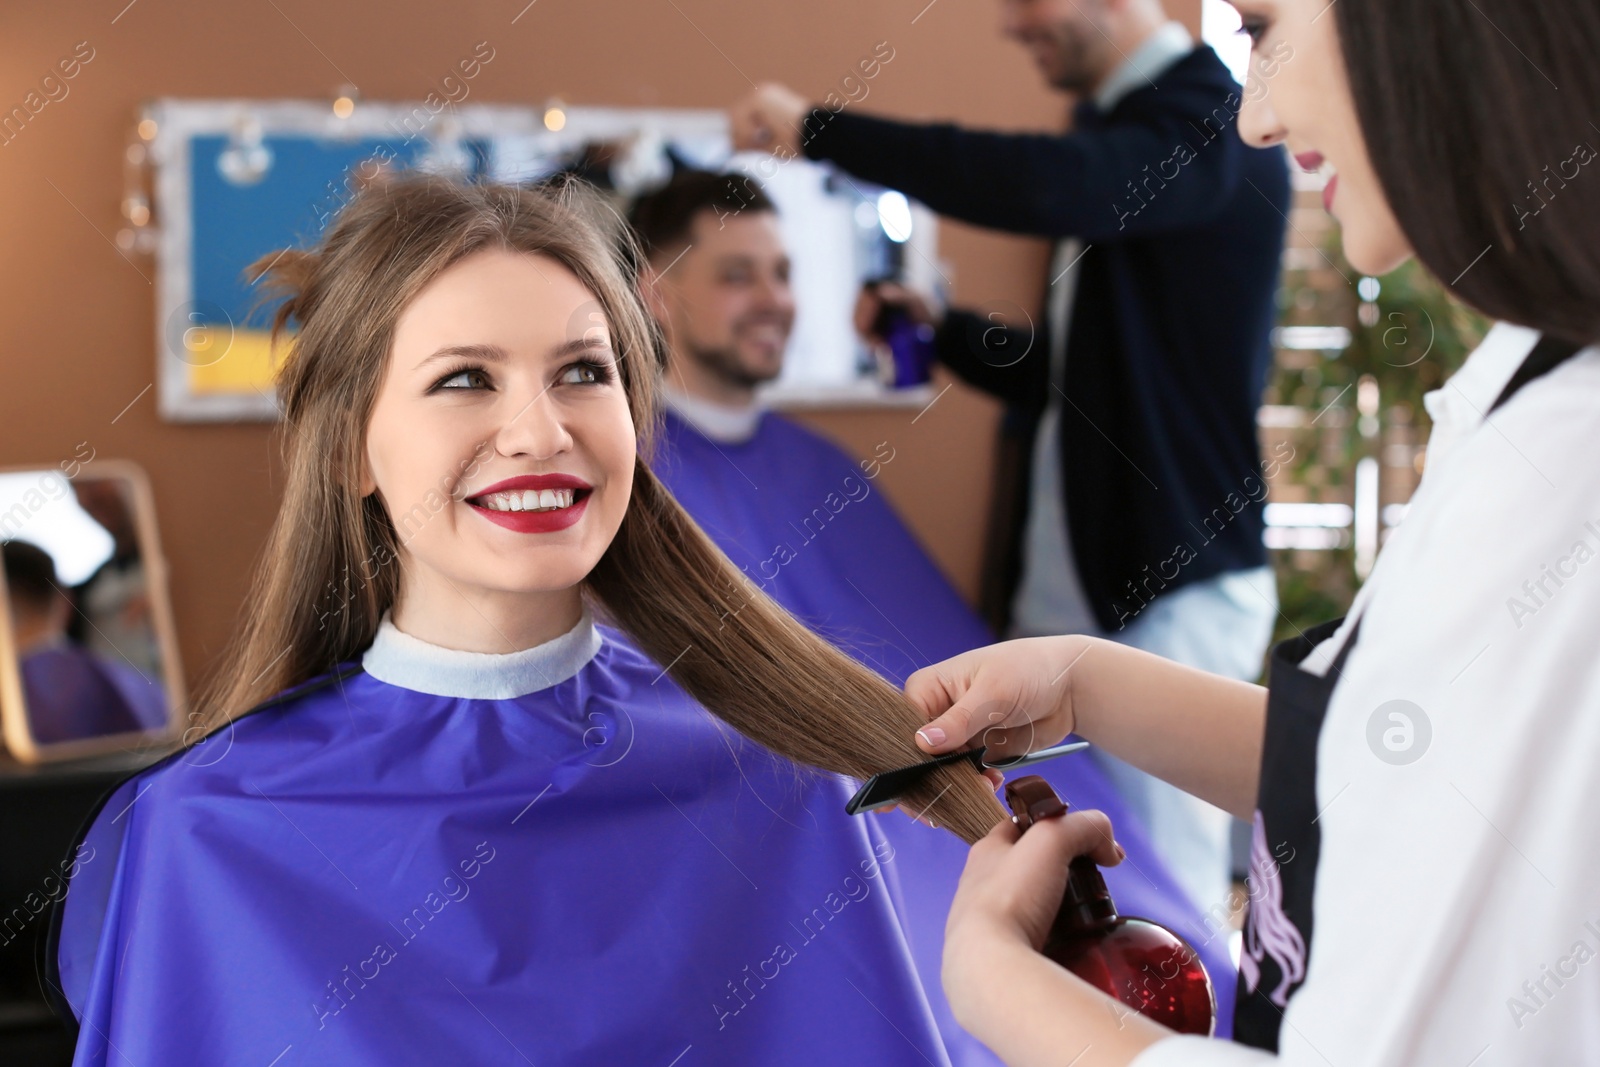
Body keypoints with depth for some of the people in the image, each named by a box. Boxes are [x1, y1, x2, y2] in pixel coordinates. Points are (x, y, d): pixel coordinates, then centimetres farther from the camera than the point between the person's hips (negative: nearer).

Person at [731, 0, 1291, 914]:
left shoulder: (1209, 116, -11)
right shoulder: (1112, 125, 16)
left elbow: (1040, 186, -32)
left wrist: (819, 128, -23)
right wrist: (944, 331, 7)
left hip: (1176, 590, -9)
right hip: (1060, 587, 9)